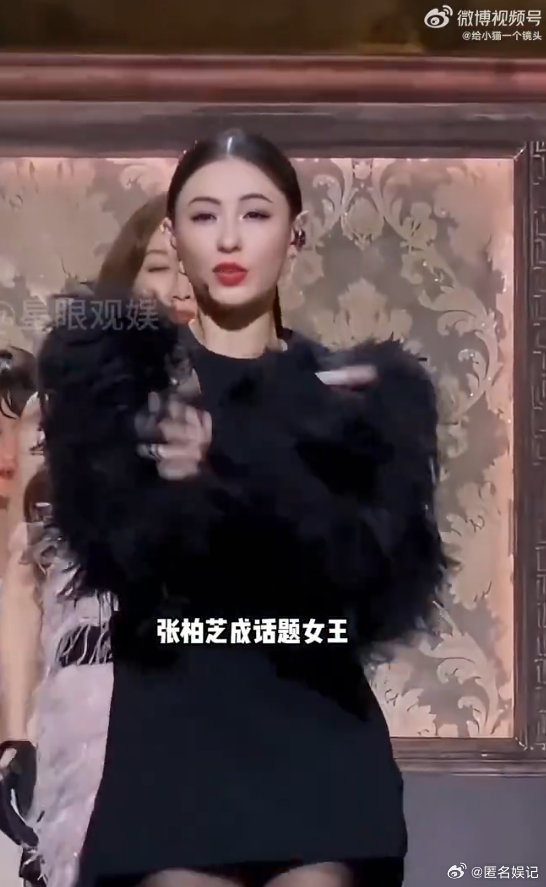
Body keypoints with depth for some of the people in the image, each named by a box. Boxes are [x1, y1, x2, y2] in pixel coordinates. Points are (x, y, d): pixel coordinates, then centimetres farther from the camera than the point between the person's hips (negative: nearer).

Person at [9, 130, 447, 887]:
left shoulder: (370, 389, 6)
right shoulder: (105, 372, 4)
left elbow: (395, 577, -7)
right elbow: (121, 547, -10)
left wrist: (231, 455, -18)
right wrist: (300, 438, -12)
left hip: (317, 742, 1)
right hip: (168, 737, 0)